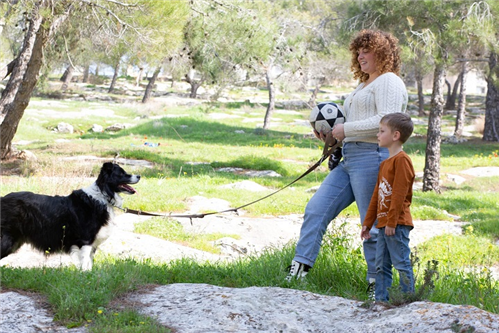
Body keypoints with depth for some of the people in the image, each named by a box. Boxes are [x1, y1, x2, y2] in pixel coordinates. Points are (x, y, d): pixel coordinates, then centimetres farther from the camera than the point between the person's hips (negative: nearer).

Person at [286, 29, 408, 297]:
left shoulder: (389, 82, -5)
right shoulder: (363, 86, 27)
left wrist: (346, 129, -14)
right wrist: (330, 132, 12)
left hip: (373, 157, -10)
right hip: (349, 159, 10)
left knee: (373, 225, -5)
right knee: (316, 209, 0)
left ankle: (377, 284, 3)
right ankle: (299, 268, -2)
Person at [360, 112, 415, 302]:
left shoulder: (401, 160, -12)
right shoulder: (385, 163, 19)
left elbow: (399, 194, -17)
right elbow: (376, 195, 22)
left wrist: (392, 222, -19)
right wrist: (367, 223, 21)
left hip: (397, 224, -10)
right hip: (383, 223, 10)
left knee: (401, 263, -6)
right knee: (381, 265, 11)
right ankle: (381, 300, 17)